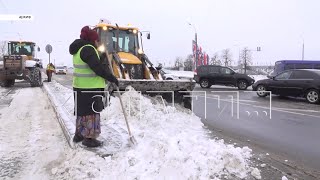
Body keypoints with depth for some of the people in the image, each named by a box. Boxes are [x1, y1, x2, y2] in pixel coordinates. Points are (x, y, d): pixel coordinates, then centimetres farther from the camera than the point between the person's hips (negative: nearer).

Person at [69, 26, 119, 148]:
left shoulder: (79, 49, 17)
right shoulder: (88, 49, -15)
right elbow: (97, 67, -22)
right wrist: (112, 78, -15)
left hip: (80, 86, 10)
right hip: (90, 87, -10)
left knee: (82, 111, 19)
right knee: (91, 112, -1)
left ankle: (79, 134, 31)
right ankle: (89, 138, 7)